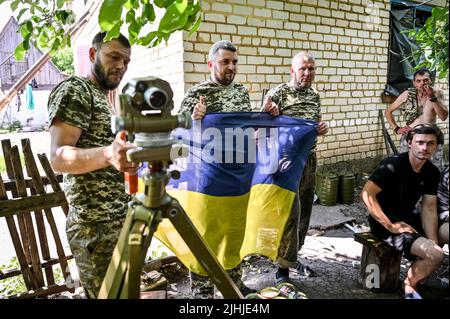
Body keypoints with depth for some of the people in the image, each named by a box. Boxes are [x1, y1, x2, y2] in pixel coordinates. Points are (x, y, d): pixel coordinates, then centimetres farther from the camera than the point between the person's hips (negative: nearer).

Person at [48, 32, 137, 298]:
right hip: (95, 226, -8)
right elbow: (59, 156, -22)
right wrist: (107, 154, -39)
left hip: (121, 219, 9)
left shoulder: (106, 98, 18)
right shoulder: (74, 90, -9)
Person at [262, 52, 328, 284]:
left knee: (304, 211, 14)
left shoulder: (315, 95, 10)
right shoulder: (278, 93, -10)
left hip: (309, 160, 7)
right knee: (291, 212, -6)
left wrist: (322, 128, -3)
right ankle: (283, 267, 7)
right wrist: (269, 113, -34)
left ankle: (292, 256, 31)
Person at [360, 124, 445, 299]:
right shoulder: (393, 165, -19)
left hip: (408, 219, 8)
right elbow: (366, 194, -26)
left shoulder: (432, 172, 3)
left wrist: (433, 242, -13)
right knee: (435, 255, -23)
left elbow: (429, 208, -1)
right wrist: (390, 226, -25)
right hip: (385, 224, -8)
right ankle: (410, 285, 6)